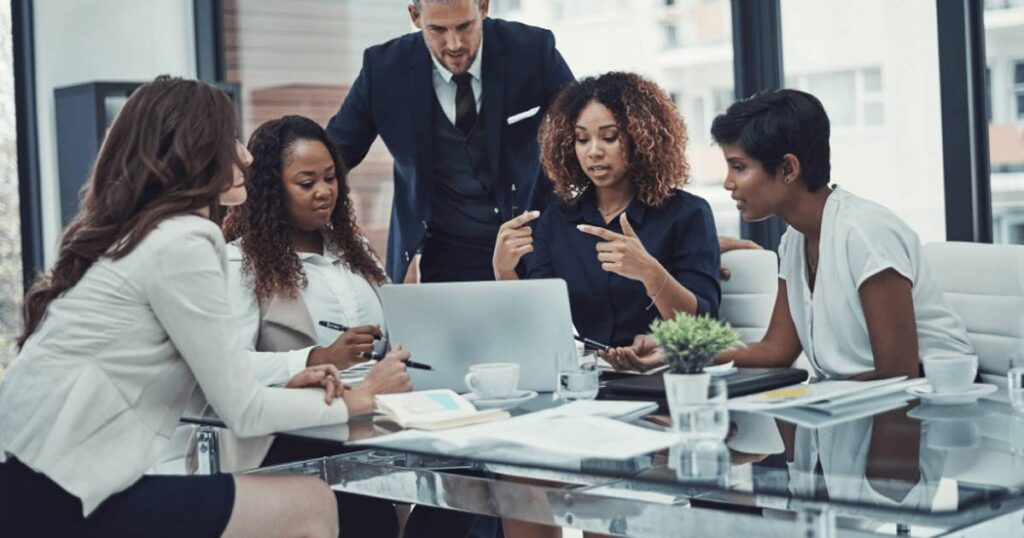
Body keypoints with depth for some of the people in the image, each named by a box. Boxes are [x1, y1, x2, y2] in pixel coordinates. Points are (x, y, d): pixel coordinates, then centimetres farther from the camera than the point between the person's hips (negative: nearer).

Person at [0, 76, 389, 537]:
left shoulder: (125, 234, 15)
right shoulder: (180, 243, -13)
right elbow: (243, 412, -10)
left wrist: (284, 386, 6)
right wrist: (352, 401, 3)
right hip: (59, 500, -9)